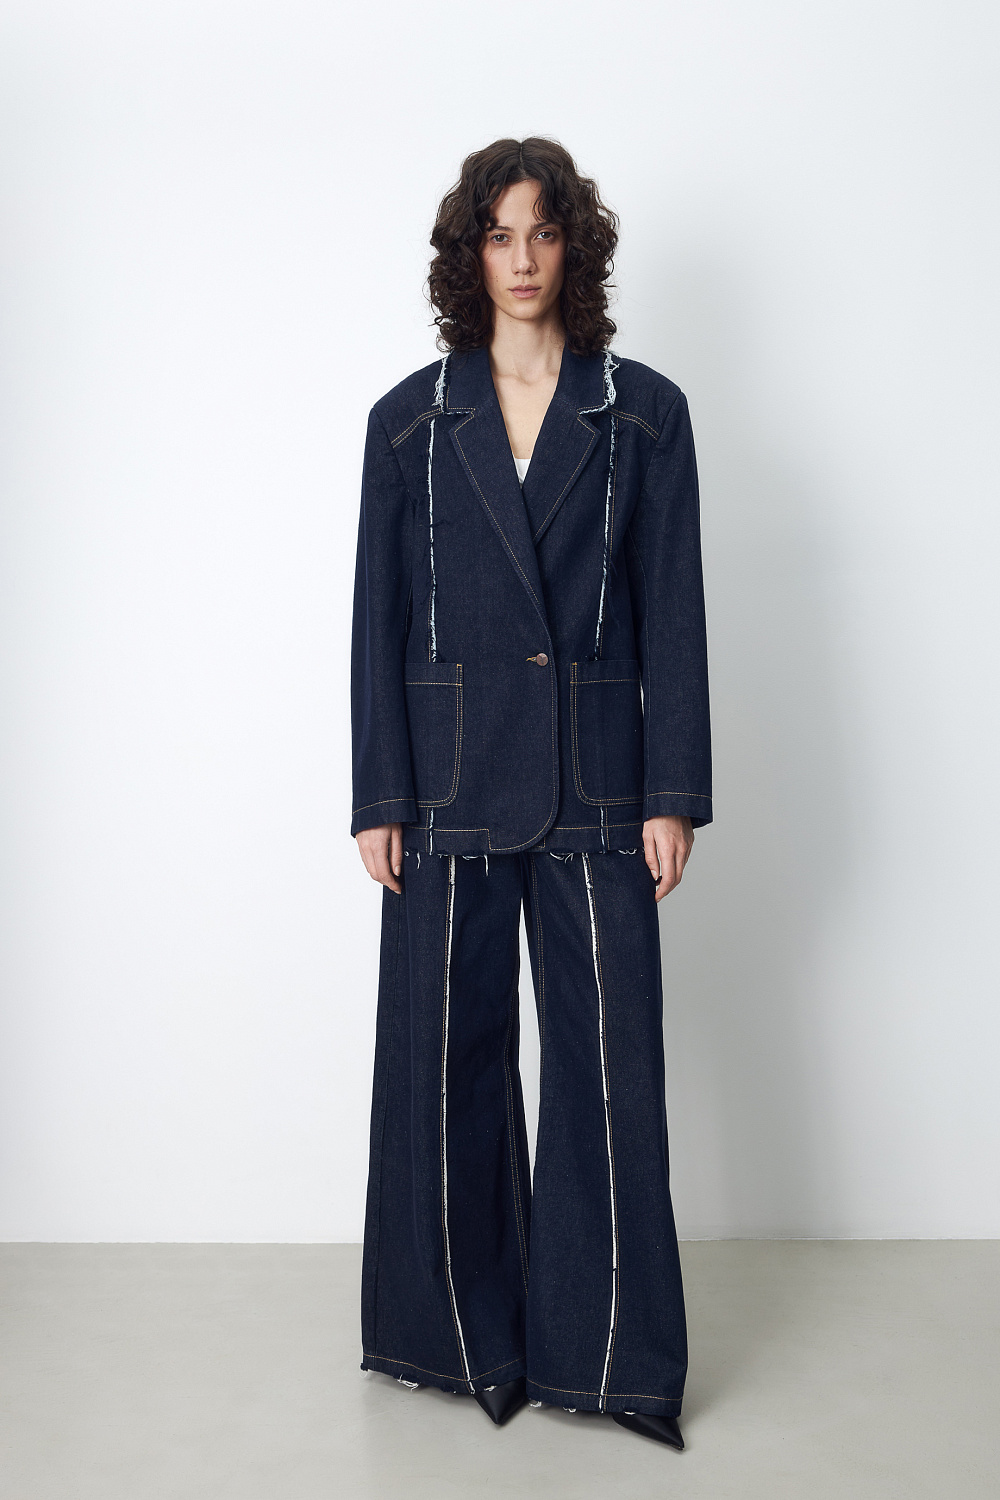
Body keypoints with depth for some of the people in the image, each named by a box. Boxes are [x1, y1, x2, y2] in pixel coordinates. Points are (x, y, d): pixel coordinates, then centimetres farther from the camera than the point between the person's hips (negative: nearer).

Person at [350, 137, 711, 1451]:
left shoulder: (644, 413, 5)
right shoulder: (411, 420, 7)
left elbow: (672, 612, 2)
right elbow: (378, 617, 4)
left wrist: (672, 791, -4)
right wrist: (378, 797, -2)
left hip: (593, 786, -1)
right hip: (450, 783, 1)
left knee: (609, 1061, 2)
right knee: (448, 1060, 8)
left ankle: (607, 1348, 20)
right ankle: (465, 1334, 27)